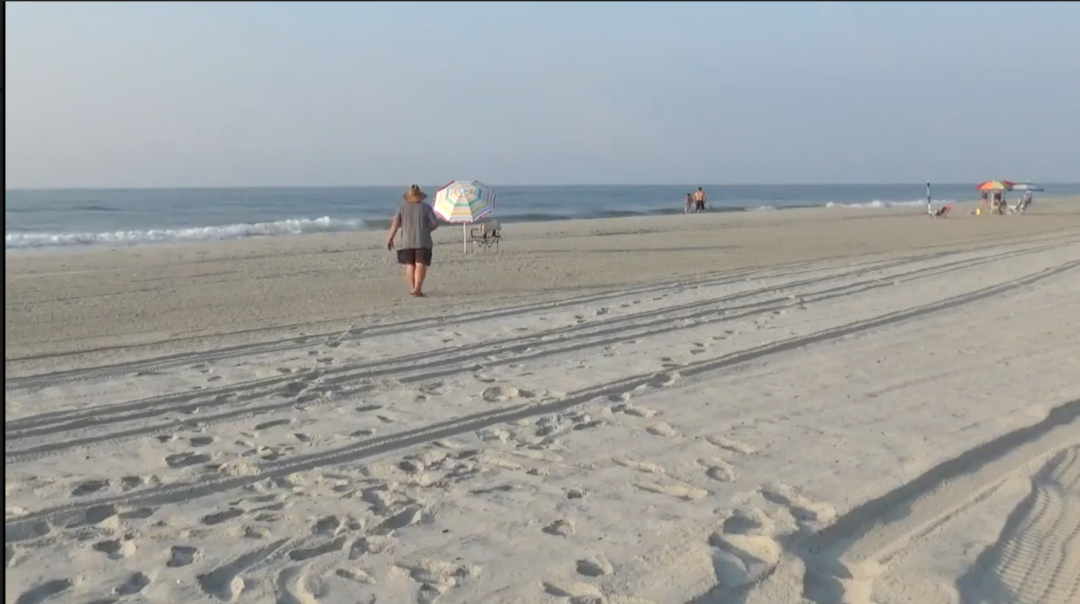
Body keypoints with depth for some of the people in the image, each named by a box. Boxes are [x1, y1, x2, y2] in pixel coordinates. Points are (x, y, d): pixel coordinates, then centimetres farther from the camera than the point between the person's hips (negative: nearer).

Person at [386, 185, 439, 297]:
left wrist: (390, 238, -1)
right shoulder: (426, 207, 1)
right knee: (420, 265, -6)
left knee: (410, 265, 14)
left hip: (407, 241, 2)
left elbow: (395, 223, -4)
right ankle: (417, 289, -20)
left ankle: (412, 288, 14)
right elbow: (435, 223, -4)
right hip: (423, 241, -2)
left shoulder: (403, 207, 4)